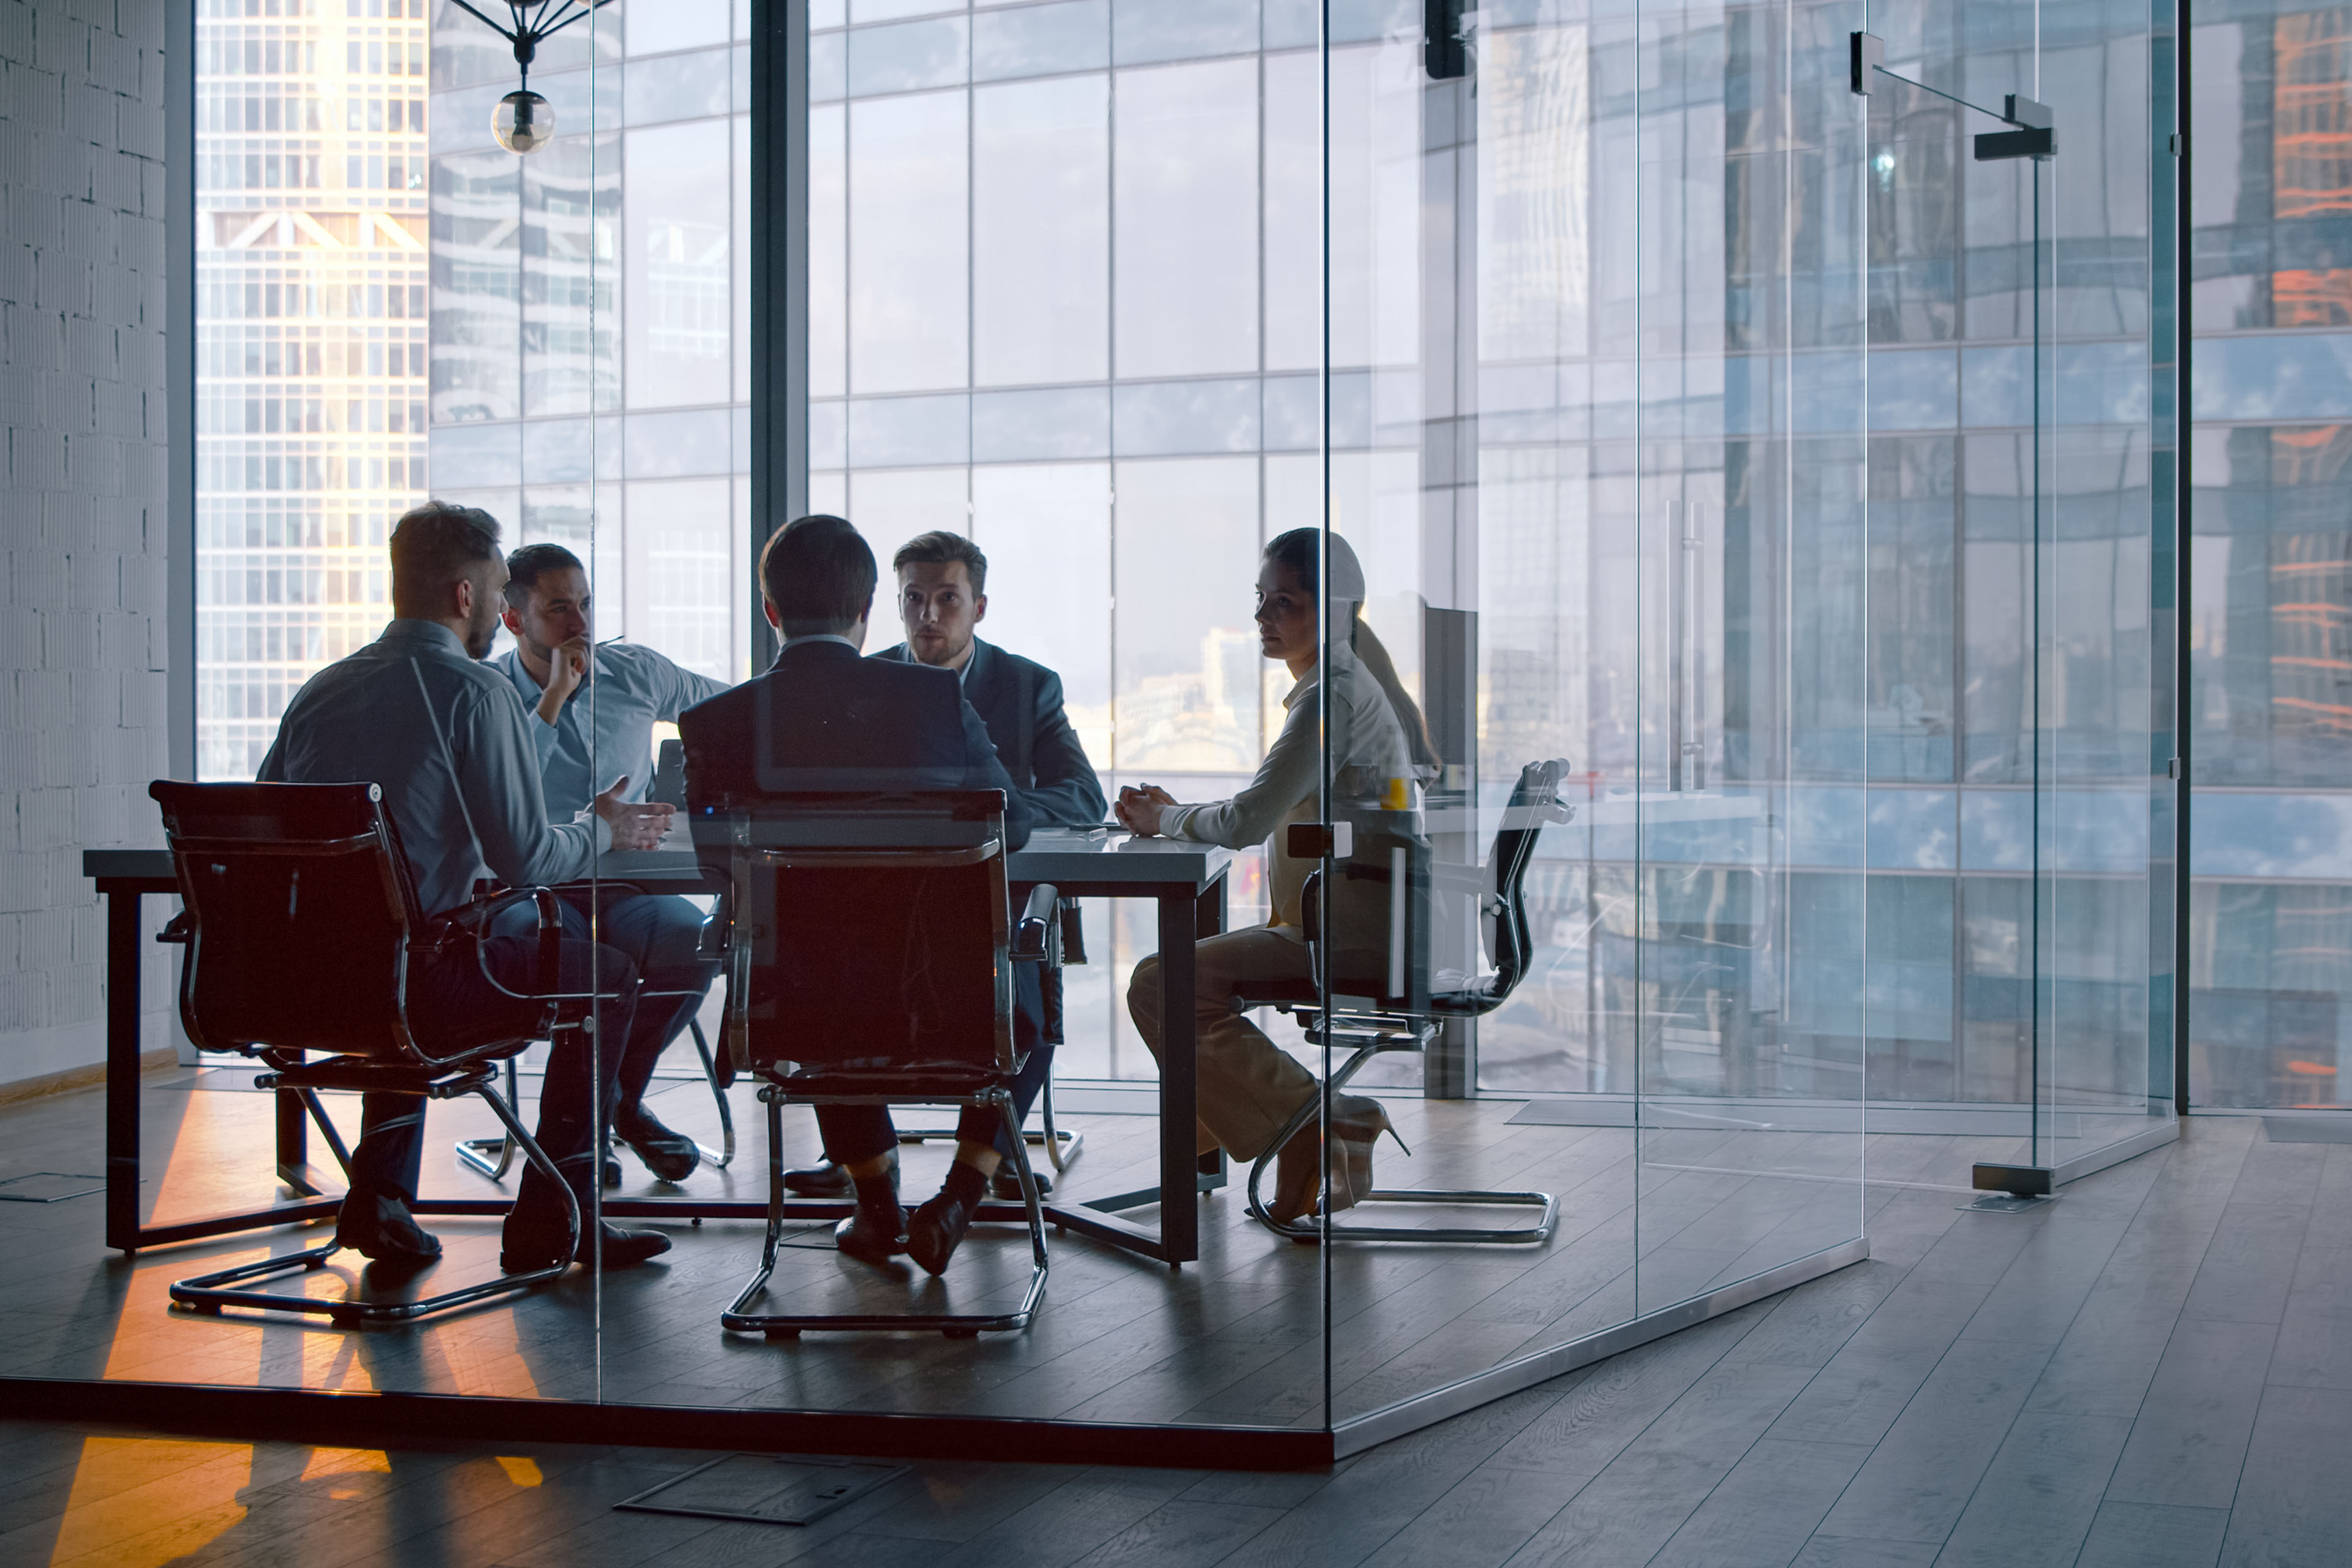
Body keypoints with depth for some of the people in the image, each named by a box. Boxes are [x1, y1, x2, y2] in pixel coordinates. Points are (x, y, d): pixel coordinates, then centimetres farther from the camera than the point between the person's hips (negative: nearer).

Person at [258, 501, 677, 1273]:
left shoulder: (320, 688, 9)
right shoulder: (476, 690, -10)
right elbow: (525, 859, -13)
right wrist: (603, 830, 8)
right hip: (425, 974, -7)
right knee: (607, 974, 14)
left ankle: (379, 1189, 28)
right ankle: (550, 1220, 16)